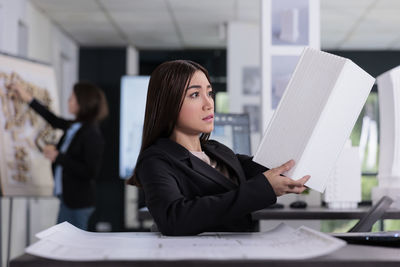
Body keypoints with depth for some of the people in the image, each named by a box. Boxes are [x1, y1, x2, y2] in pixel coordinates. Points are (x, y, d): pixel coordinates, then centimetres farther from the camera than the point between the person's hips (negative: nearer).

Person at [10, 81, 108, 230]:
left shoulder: (92, 135, -18)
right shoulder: (73, 127, 7)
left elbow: (91, 172, -21)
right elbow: (54, 121, 27)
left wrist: (58, 157, -17)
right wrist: (29, 99, 33)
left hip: (79, 203, -9)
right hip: (67, 200, 9)